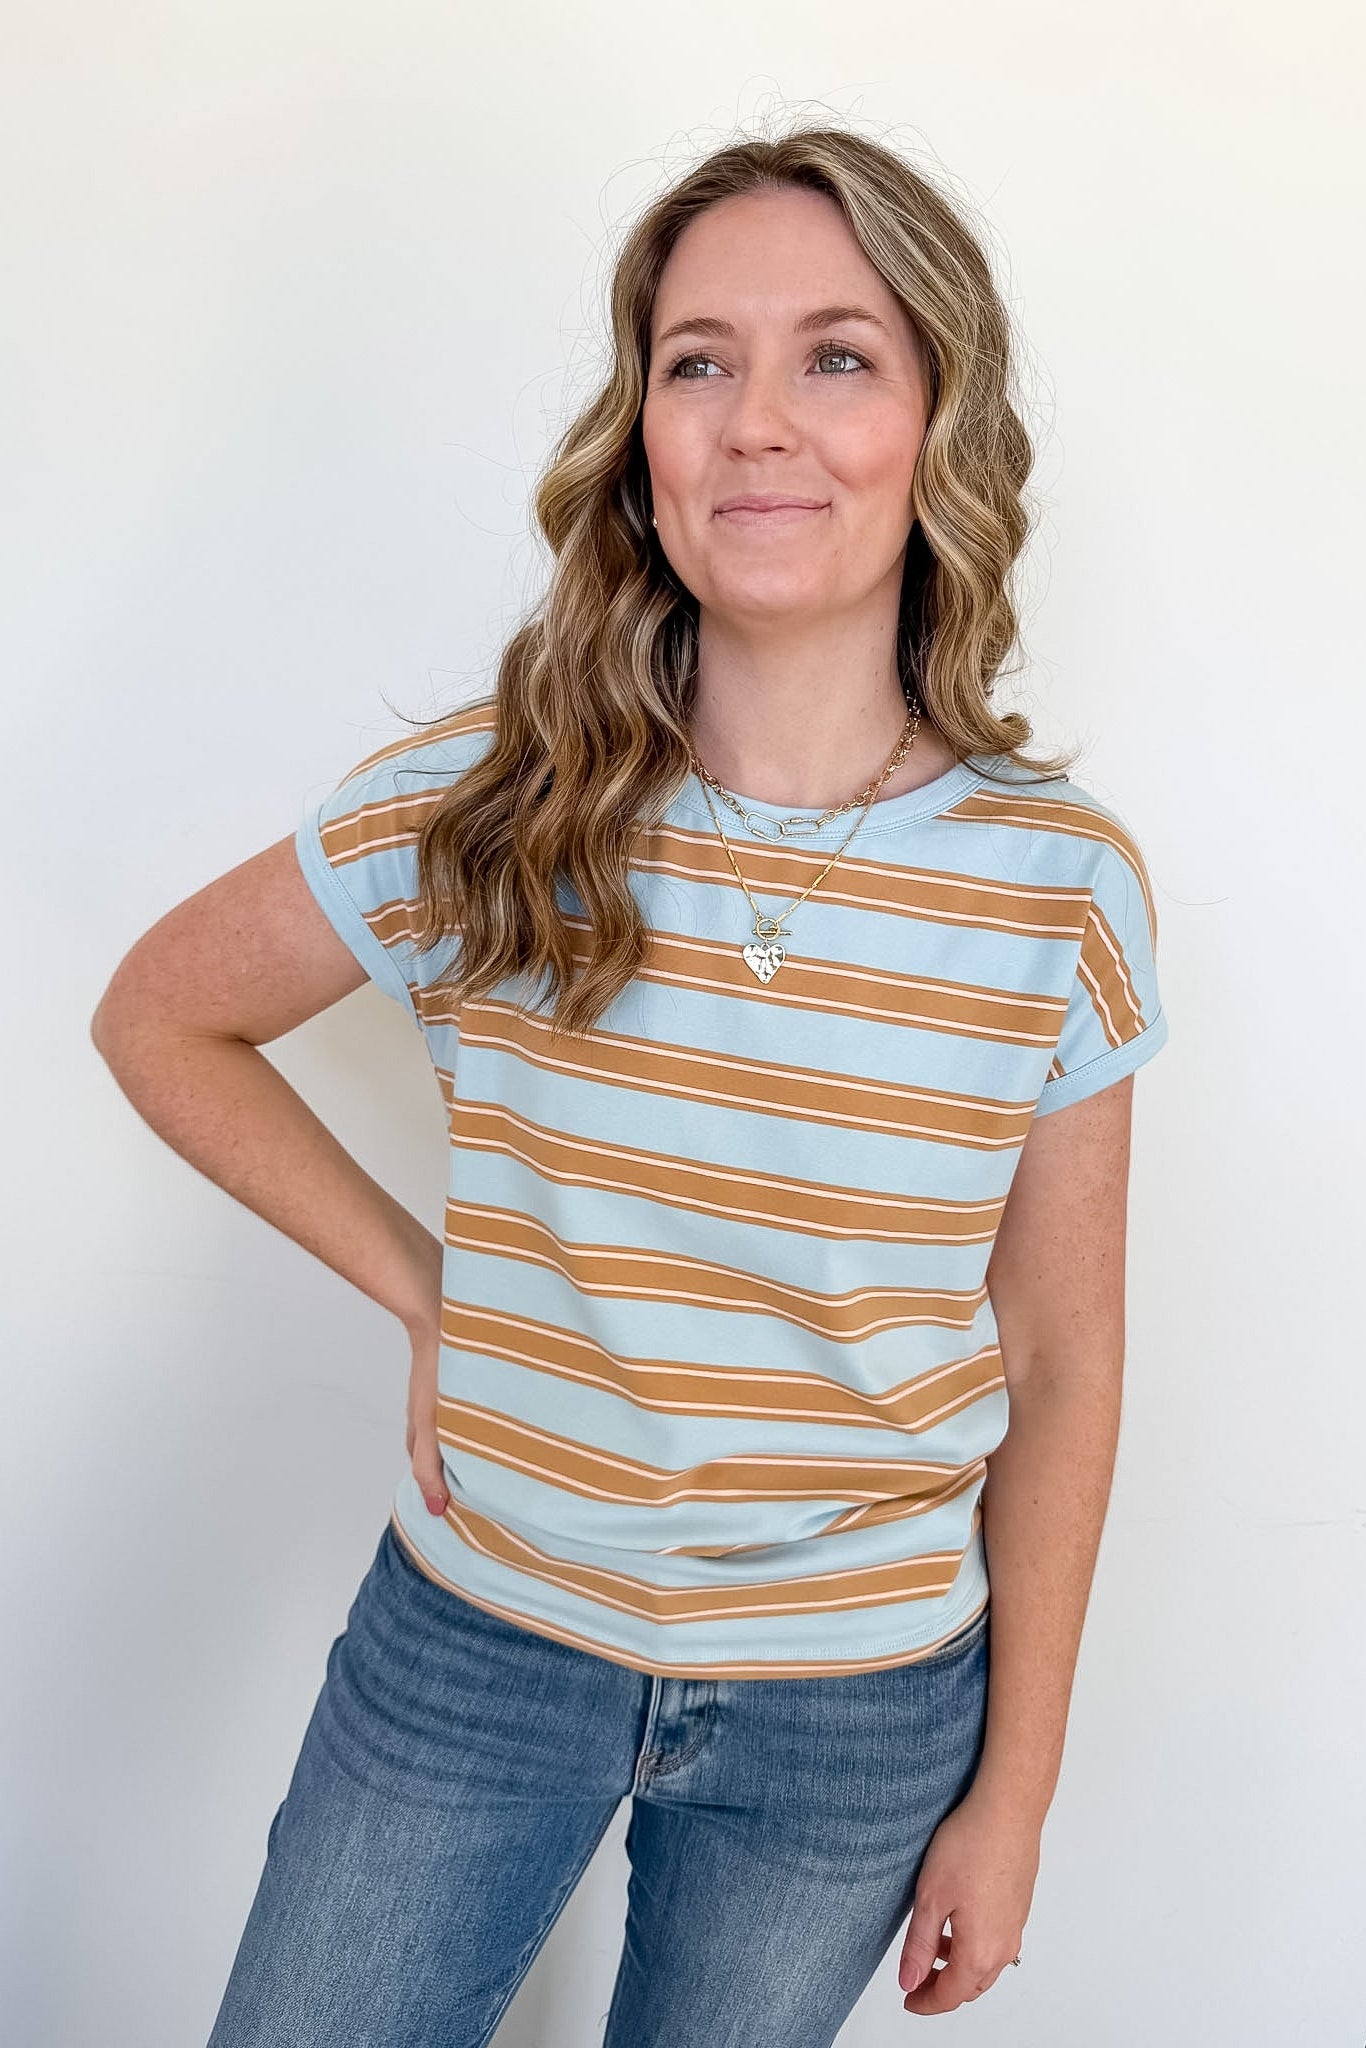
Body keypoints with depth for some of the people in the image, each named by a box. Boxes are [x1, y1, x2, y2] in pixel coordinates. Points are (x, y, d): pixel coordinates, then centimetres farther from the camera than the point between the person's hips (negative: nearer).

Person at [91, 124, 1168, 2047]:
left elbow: (1058, 1372, -4)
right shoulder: (478, 809, -14)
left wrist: (1013, 1798, 2)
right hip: (474, 1648, 0)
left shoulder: (1064, 883, -12)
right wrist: (421, 1288, -5)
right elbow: (160, 1017, 3)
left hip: (857, 1714, 1)